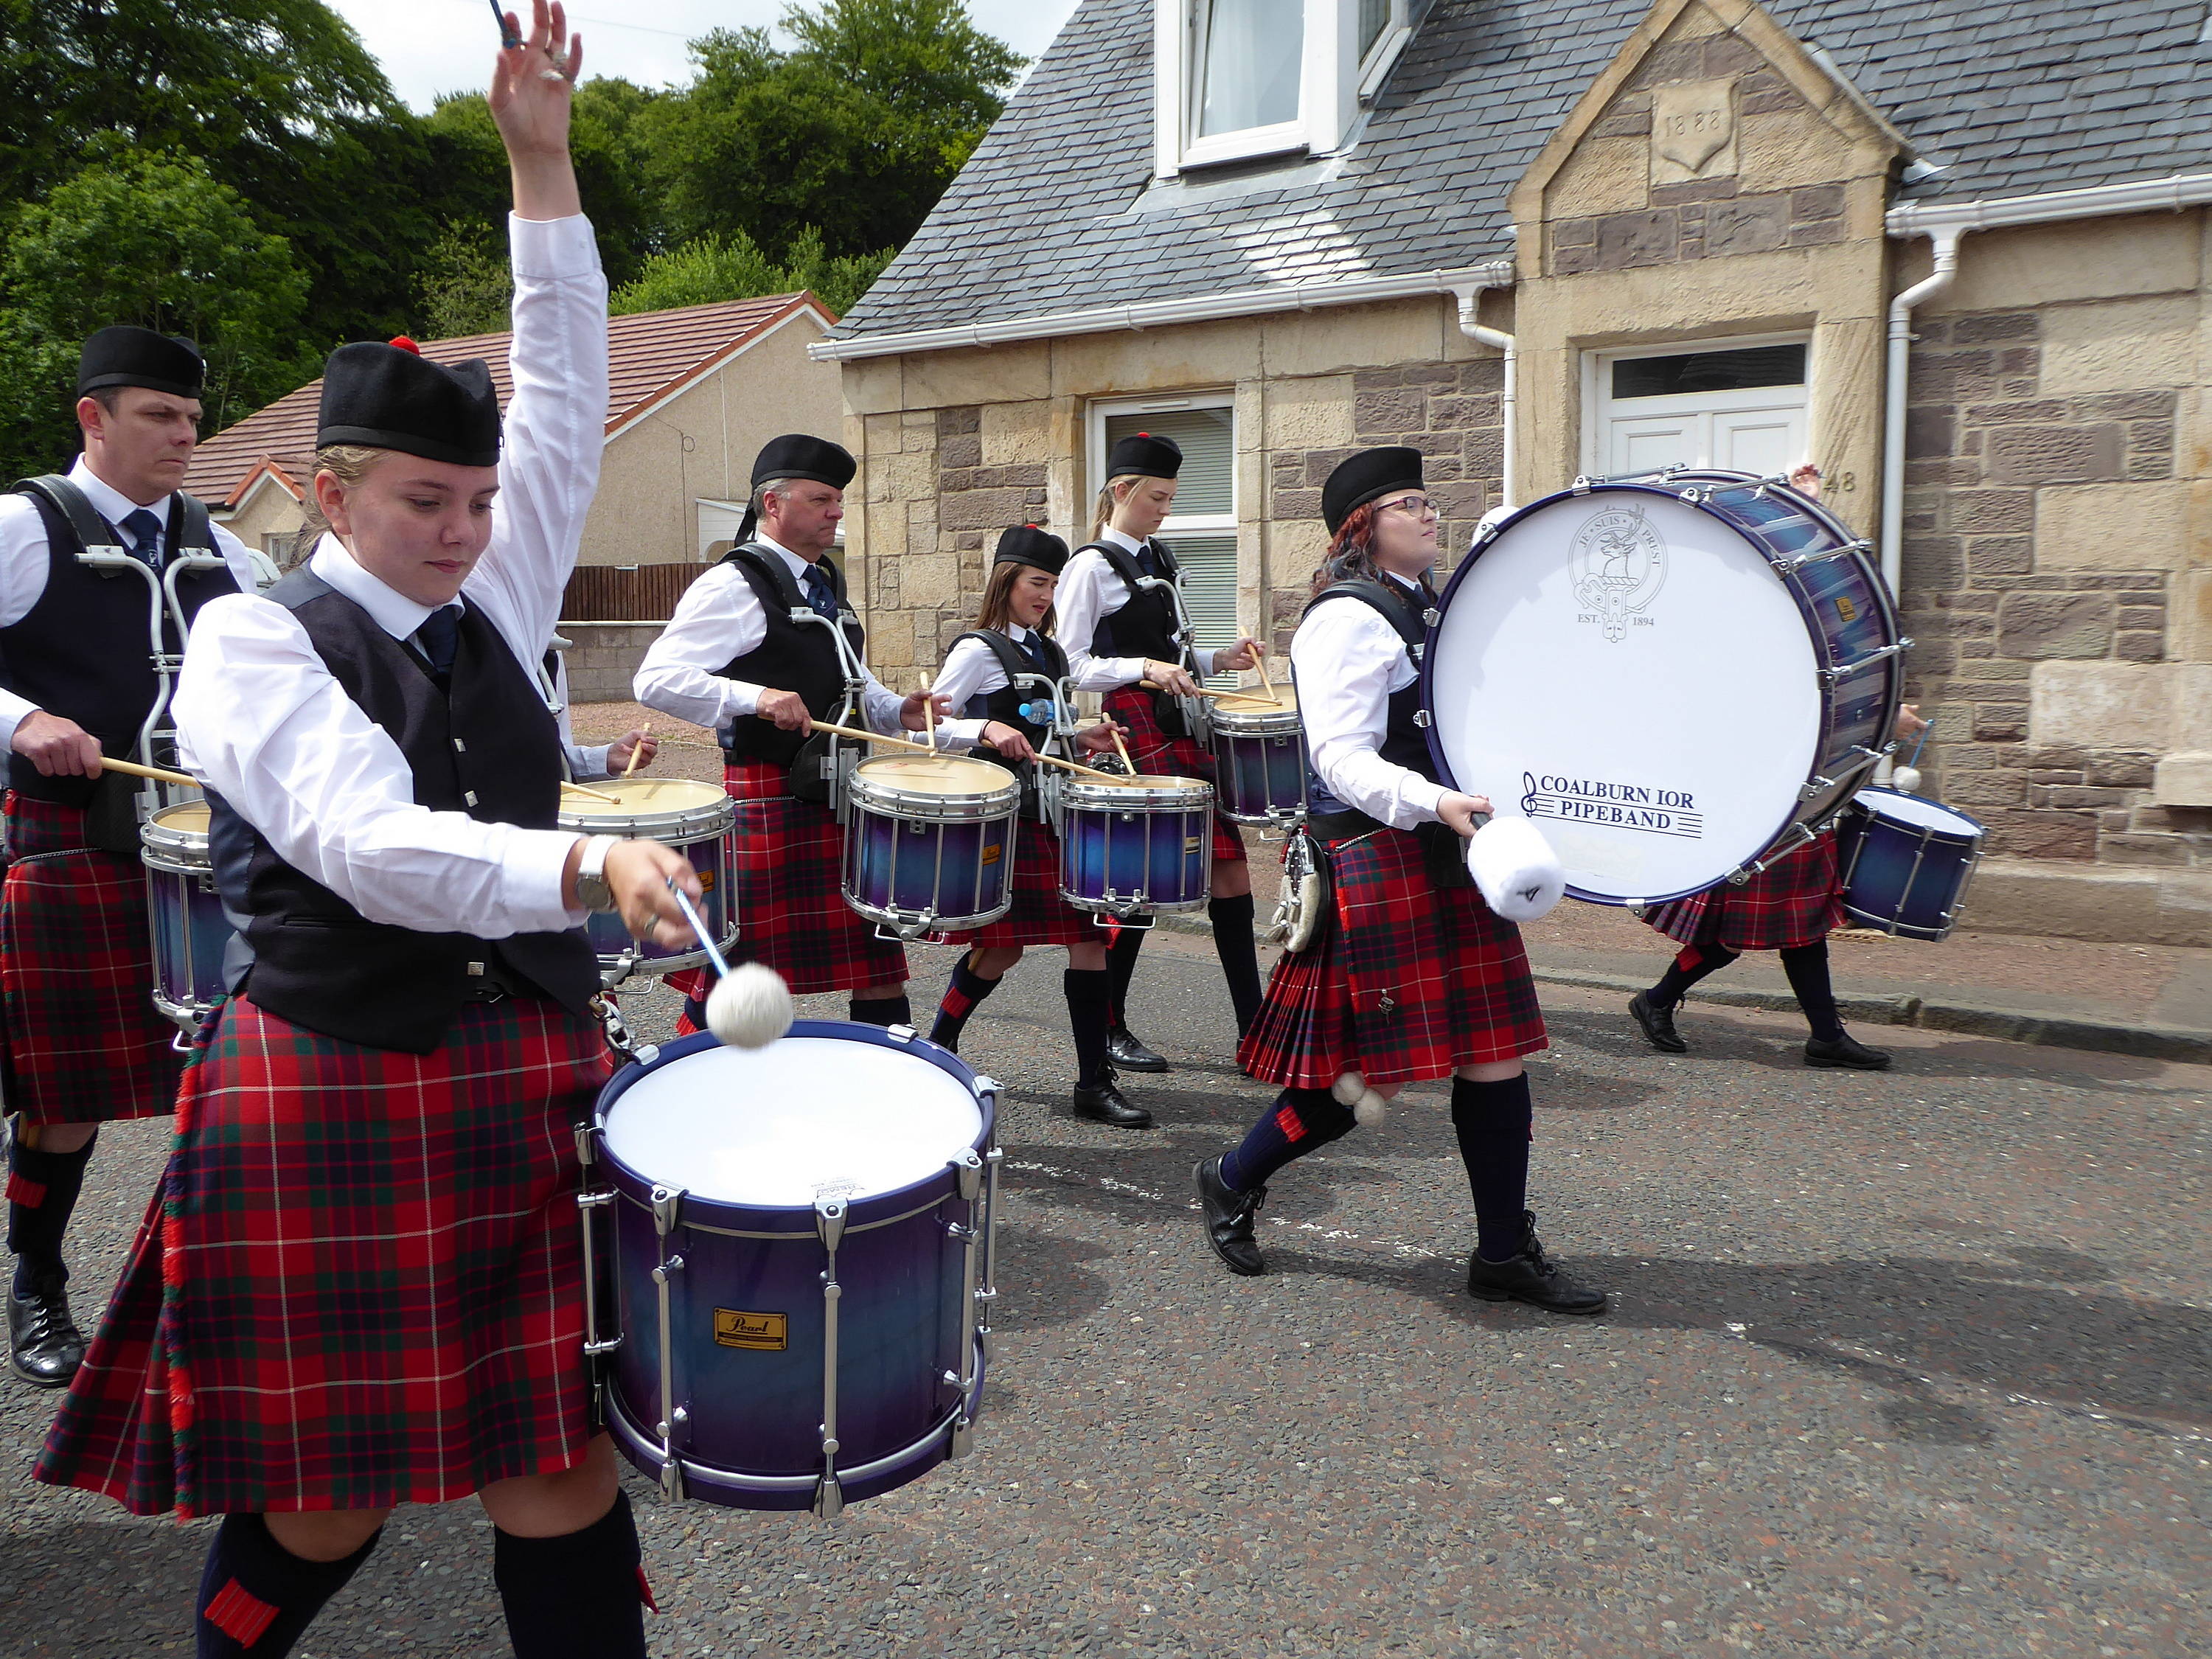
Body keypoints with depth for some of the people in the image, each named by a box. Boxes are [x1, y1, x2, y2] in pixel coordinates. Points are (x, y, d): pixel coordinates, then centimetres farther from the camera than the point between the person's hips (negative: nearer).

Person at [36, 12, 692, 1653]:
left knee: (565, 1458, 3)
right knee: (327, 1500, 8)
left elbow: (565, 413, 4)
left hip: (528, 1074, 5)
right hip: (335, 1098, -4)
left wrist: (544, 162, 1)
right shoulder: (253, 639, -7)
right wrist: (586, 867, -38)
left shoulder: (495, 612, 10)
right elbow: (370, 847, -22)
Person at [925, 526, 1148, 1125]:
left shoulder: (1052, 654, 18)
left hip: (1056, 812, 7)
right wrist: (987, 730, -25)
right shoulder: (978, 650, -5)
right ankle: (937, 1047, 23)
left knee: (1089, 937, 0)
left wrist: (1083, 739, 8)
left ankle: (1094, 1083, 5)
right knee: (1002, 947, -3)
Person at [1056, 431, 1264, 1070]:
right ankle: (1107, 1027, 13)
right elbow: (1072, 665, -12)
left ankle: (1254, 1030, 12)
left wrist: (1219, 659, 7)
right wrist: (1145, 668, -23)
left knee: (1229, 866, 5)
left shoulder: (1159, 557, 16)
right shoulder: (1092, 566, -7)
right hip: (1137, 733, -8)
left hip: (1185, 728, 8)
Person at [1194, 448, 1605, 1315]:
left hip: (1448, 858, 9)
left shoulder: (1433, 607, 18)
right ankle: (1232, 1180, 20)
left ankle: (1505, 1254, 18)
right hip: (1376, 863, -9)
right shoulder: (1347, 619, -11)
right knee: (1370, 1075, -4)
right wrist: (1435, 804, -34)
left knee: (1494, 1050, 6)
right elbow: (1344, 760, -21)